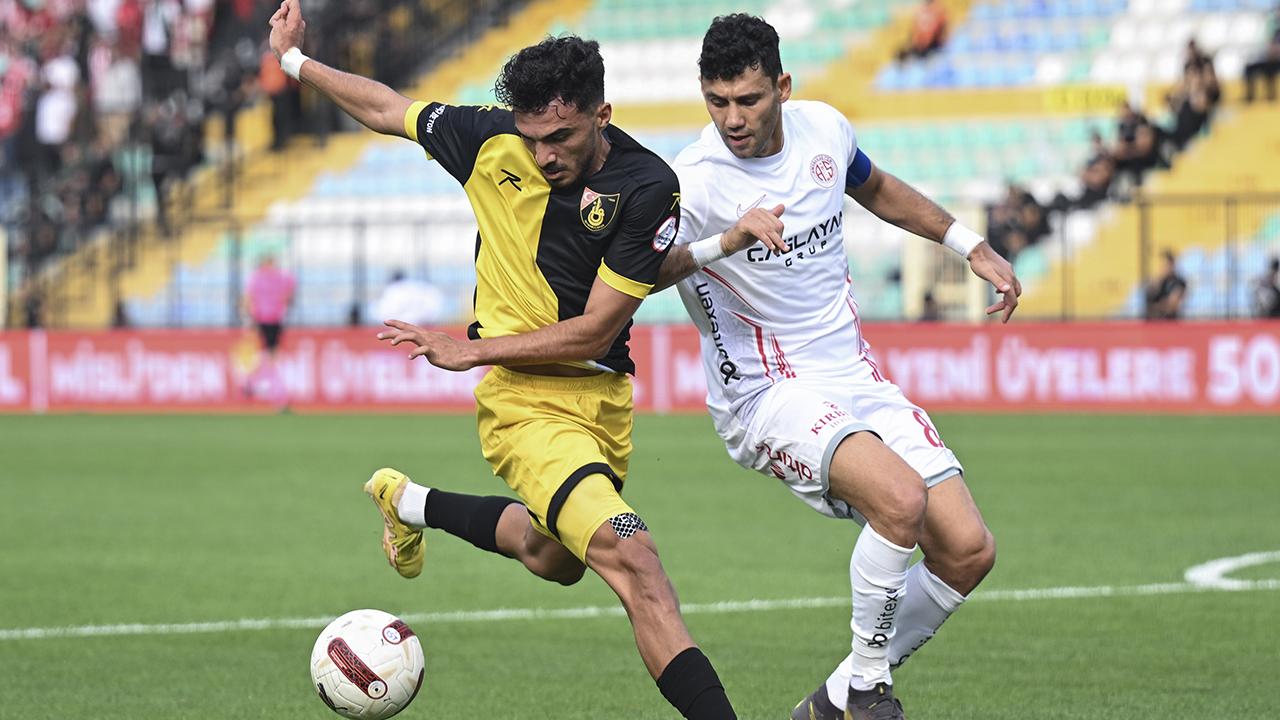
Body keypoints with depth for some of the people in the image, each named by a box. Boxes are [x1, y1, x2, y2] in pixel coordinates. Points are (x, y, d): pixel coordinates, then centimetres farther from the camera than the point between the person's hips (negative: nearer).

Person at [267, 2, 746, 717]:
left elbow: (594, 333, -13)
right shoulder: (492, 137, -11)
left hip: (603, 393, 3)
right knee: (633, 560, -24)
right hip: (523, 398, -3)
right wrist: (295, 58, 16)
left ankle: (413, 504, 53)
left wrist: (470, 350, -12)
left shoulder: (650, 188, -14)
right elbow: (387, 108, 9)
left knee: (555, 560, 29)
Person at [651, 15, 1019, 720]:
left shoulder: (824, 129, 1)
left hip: (855, 376, 7)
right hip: (766, 393, -7)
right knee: (900, 498, -32)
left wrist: (972, 246, 24)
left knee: (967, 551, -4)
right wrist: (724, 242, -48)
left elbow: (876, 188, 23)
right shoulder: (694, 182, -18)